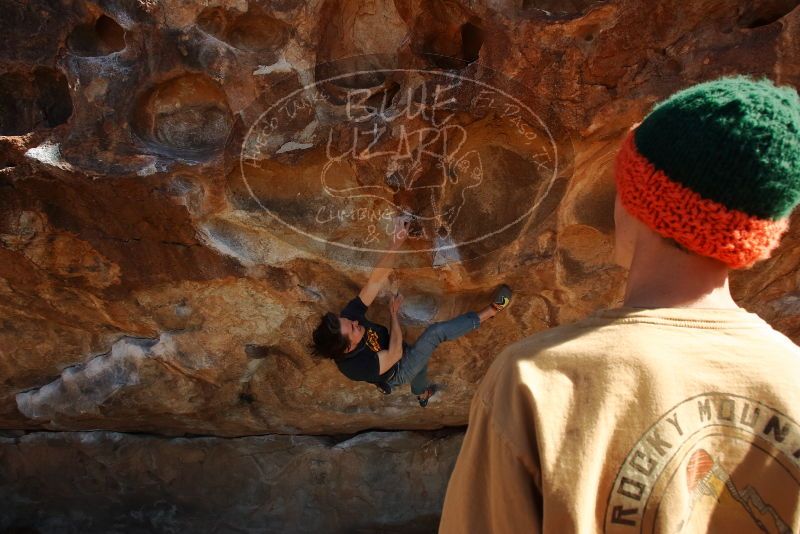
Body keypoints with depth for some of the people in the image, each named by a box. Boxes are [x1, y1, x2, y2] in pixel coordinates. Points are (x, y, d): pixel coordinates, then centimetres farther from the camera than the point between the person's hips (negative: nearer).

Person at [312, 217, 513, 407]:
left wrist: (397, 243, -46)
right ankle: (488, 312, -2)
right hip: (397, 371, -6)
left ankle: (422, 394, 69)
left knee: (422, 351, 36)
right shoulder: (356, 366, -45)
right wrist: (394, 313, -22)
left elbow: (376, 280, -34)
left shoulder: (348, 315, -31)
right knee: (435, 333, -22)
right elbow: (395, 353, -32)